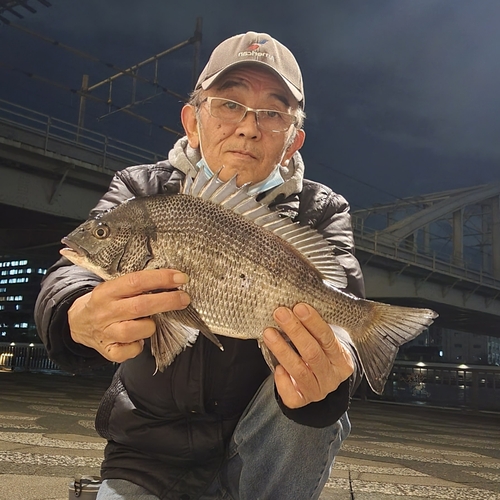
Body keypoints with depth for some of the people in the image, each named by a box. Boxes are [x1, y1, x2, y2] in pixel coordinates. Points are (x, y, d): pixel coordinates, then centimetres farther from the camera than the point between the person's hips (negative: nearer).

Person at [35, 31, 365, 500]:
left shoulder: (319, 211, -3)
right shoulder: (141, 190, -2)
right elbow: (69, 274, -19)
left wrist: (332, 363, -46)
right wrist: (79, 317, -44)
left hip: (265, 450, 0)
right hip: (152, 455, 1)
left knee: (317, 403, -28)